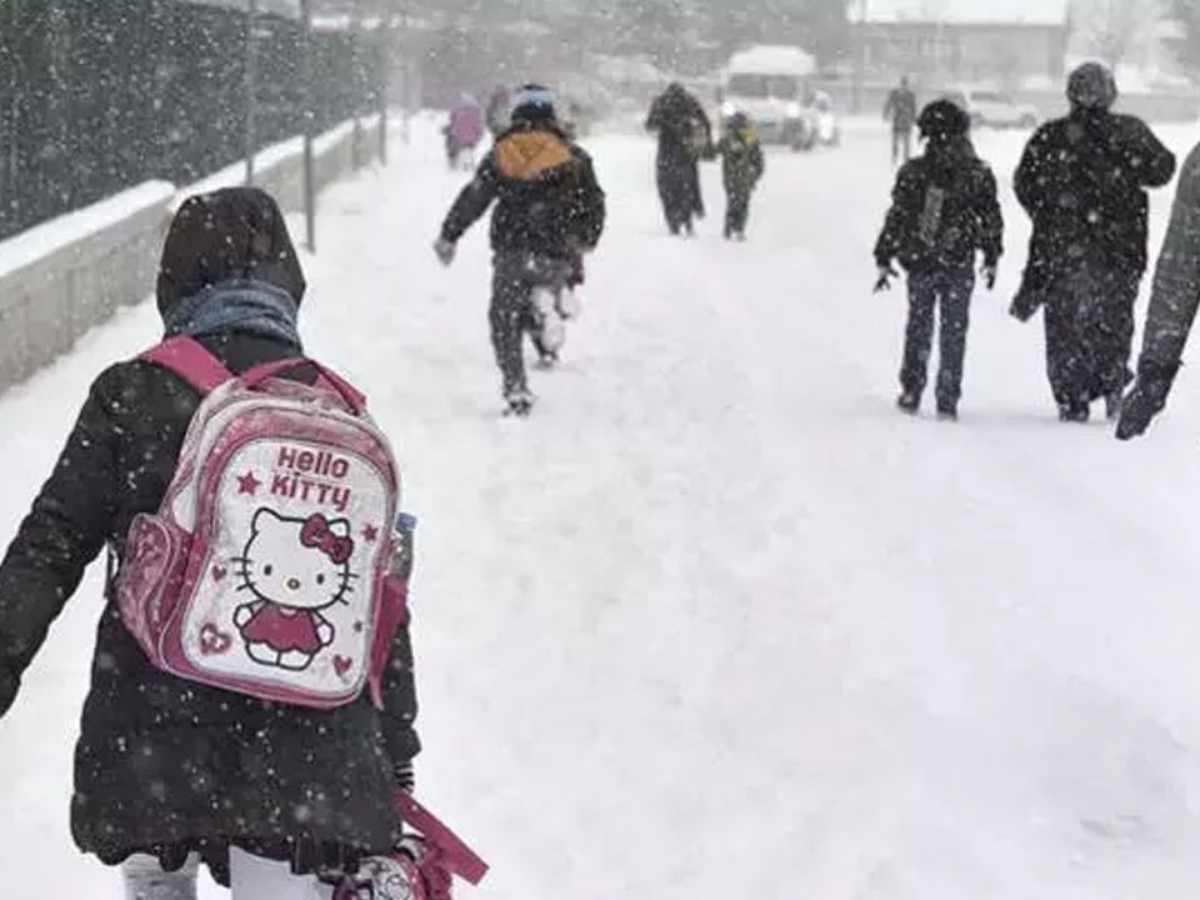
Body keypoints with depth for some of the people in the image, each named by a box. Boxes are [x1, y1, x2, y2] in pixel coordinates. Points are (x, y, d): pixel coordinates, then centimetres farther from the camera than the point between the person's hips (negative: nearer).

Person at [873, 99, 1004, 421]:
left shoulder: (913, 172, -6)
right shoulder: (979, 174, -3)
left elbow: (896, 218, -4)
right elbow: (992, 220, 4)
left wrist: (884, 259, 2)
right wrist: (992, 258, 16)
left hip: (919, 263, 0)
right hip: (959, 265, 0)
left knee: (918, 328, 15)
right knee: (954, 333, 9)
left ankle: (911, 392, 14)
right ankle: (947, 401, 8)